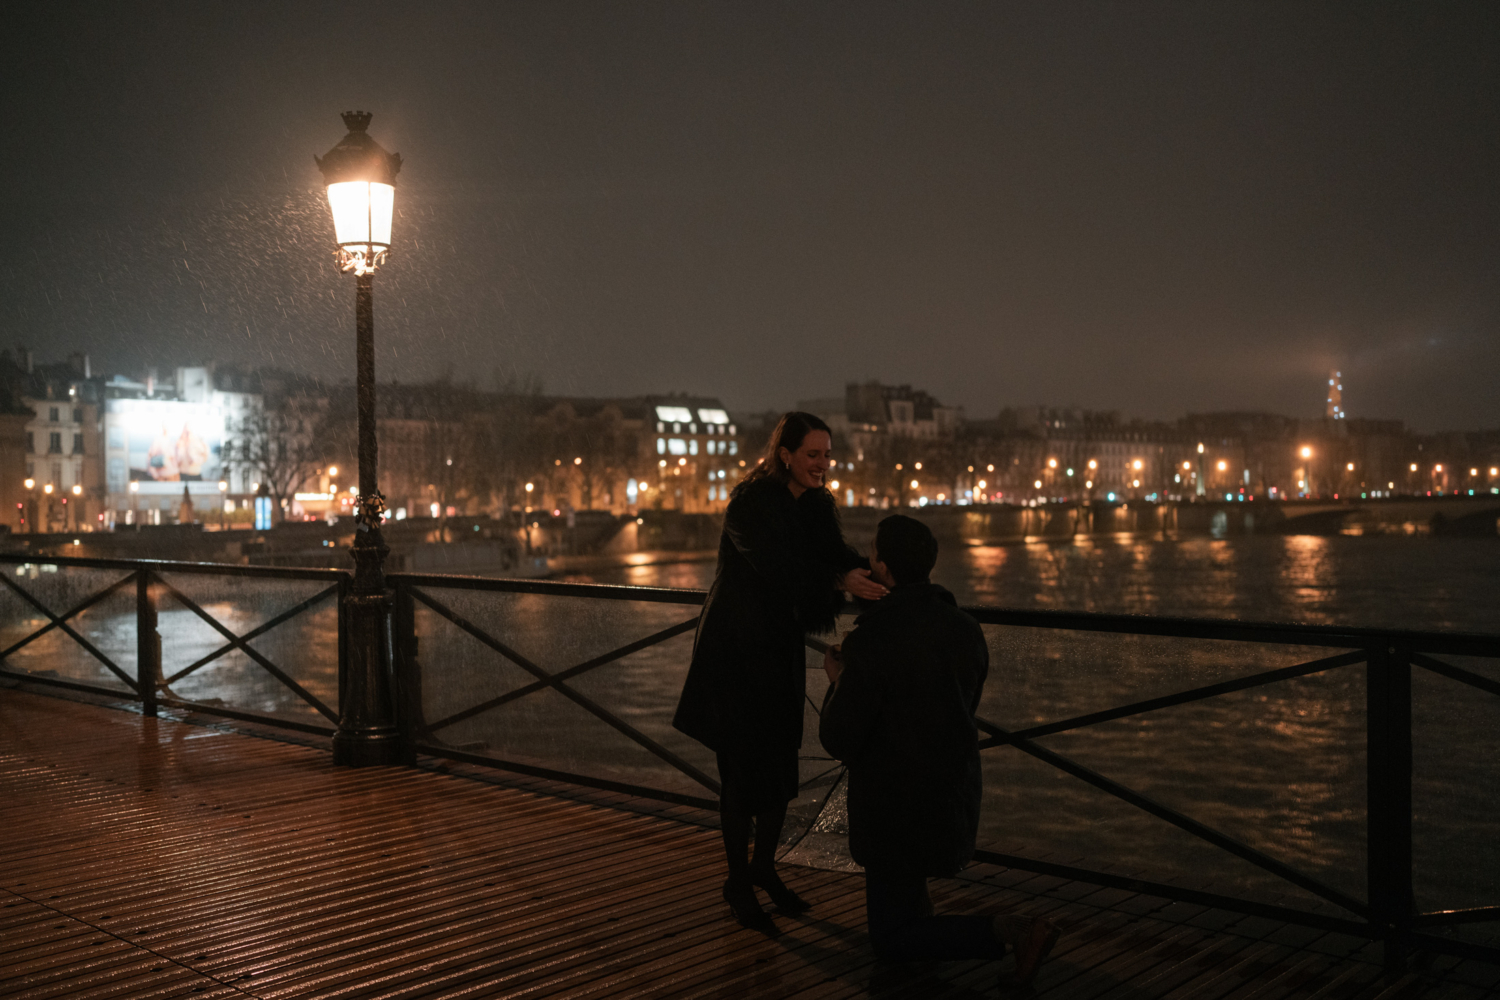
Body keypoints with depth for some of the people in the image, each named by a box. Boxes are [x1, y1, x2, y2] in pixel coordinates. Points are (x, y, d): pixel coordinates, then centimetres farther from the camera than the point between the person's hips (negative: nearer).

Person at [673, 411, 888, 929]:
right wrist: (842, 580, -43)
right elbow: (779, 565, -31)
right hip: (736, 652, -7)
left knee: (782, 765, 11)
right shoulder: (750, 502, -18)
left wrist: (874, 579, -27)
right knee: (744, 769, 0)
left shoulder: (817, 504, 5)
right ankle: (738, 883, 17)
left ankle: (763, 868, 30)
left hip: (780, 651, 7)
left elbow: (836, 556, -7)